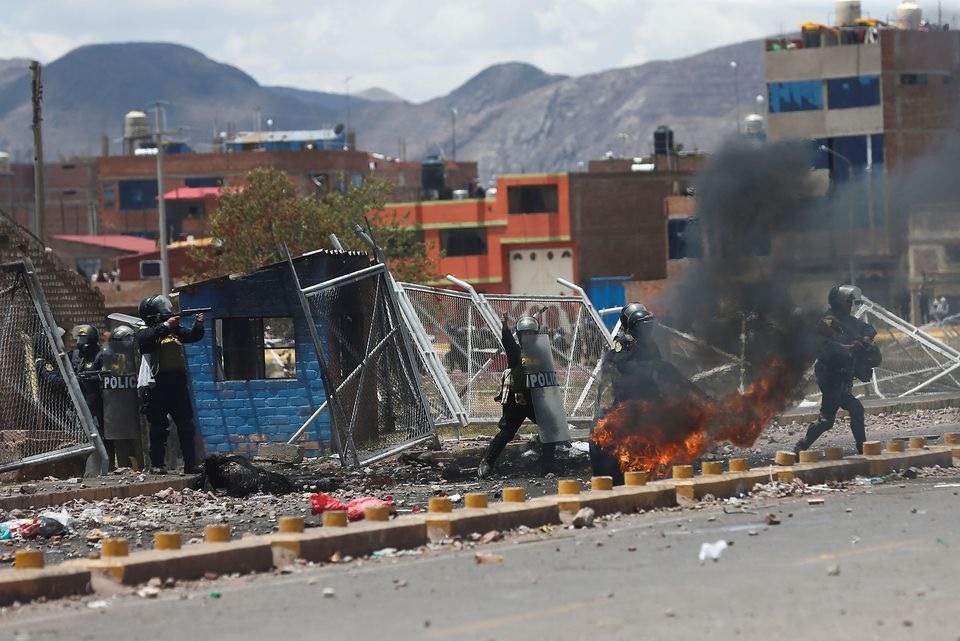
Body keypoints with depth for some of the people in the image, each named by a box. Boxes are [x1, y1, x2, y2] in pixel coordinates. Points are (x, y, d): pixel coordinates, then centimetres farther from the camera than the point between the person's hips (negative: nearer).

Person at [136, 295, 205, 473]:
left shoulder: (174, 330, 17)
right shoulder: (144, 332, 1)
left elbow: (192, 336, 13)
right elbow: (147, 338, -20)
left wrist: (198, 325, -7)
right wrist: (166, 325, -23)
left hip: (177, 383, 5)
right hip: (157, 386, -5)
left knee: (186, 425, 3)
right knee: (158, 427, -1)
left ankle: (190, 463, 5)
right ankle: (157, 464, 4)